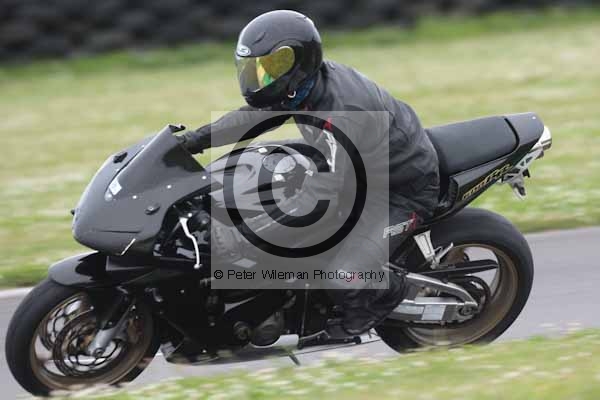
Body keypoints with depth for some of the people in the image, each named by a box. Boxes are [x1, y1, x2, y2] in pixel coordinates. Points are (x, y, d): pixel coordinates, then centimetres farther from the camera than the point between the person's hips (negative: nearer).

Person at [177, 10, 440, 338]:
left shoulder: (339, 115, -38)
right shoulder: (308, 83, -11)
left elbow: (316, 199, -40)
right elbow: (254, 115, 7)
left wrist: (235, 237, -42)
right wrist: (199, 138, -6)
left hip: (404, 188, -9)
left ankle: (388, 291, 13)